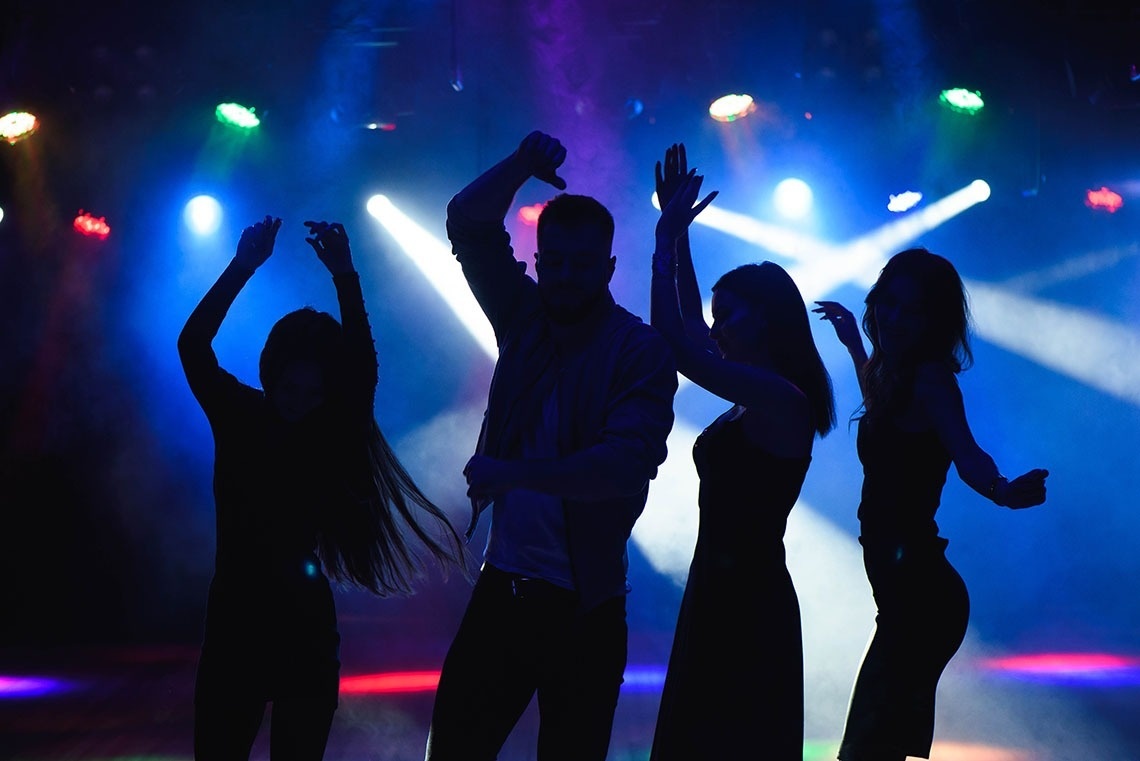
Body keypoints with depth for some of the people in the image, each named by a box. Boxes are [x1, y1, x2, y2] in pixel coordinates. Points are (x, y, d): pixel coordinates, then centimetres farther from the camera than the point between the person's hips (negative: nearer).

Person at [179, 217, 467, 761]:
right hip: (233, 625, 0)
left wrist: (345, 278, -30)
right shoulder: (237, 416, -2)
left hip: (304, 633, 0)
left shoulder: (333, 436, -2)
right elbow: (193, 343, -16)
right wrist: (244, 266, -27)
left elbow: (362, 367, -19)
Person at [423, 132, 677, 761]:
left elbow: (628, 462, -24)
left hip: (585, 608, -4)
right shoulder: (526, 318, 5)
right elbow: (467, 223, 4)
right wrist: (522, 165, -13)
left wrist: (513, 472, -31)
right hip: (502, 587, 4)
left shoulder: (641, 351, -11)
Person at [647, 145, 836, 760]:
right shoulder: (758, 397, 10)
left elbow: (674, 341, -21)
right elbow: (689, 333, 21)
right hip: (721, 592, 9)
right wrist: (677, 234, 19)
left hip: (748, 601, -9)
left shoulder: (782, 401, -17)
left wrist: (668, 237, -12)